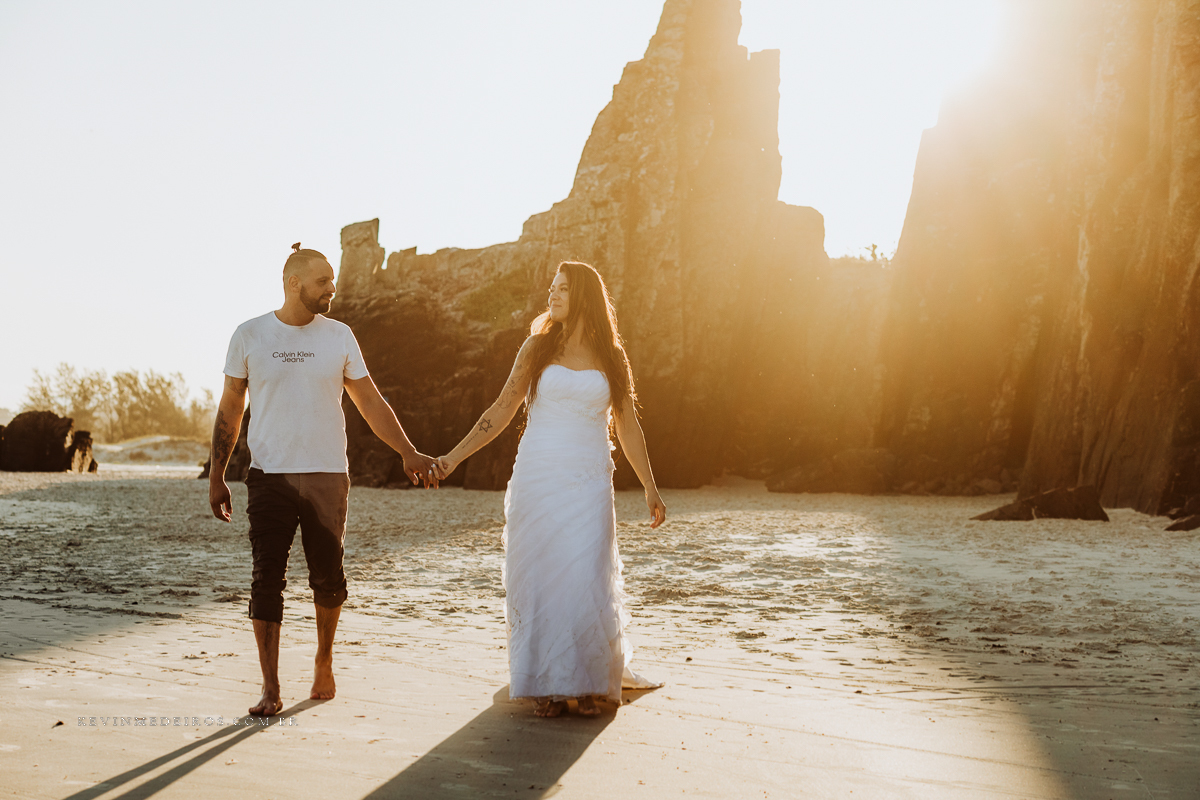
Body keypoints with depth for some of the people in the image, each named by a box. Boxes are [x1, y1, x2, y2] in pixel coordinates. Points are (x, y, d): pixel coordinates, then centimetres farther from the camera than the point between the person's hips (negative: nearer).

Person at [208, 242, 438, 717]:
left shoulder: (339, 336, 5)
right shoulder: (249, 336, 2)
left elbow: (370, 402, 9)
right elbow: (230, 410, 8)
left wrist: (408, 452, 0)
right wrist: (216, 477, 6)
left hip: (327, 476, 1)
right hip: (269, 477, -1)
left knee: (327, 578, 4)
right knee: (267, 580, -5)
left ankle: (324, 661, 30)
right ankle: (270, 690, 2)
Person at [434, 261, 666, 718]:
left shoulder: (611, 358, 8)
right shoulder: (538, 347, 6)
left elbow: (627, 427, 12)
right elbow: (502, 411, 6)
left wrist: (650, 488, 10)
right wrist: (454, 457, -1)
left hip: (590, 483, 0)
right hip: (537, 477, 0)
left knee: (587, 578, -6)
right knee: (539, 578, -1)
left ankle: (589, 683, 9)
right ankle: (547, 685, 9)